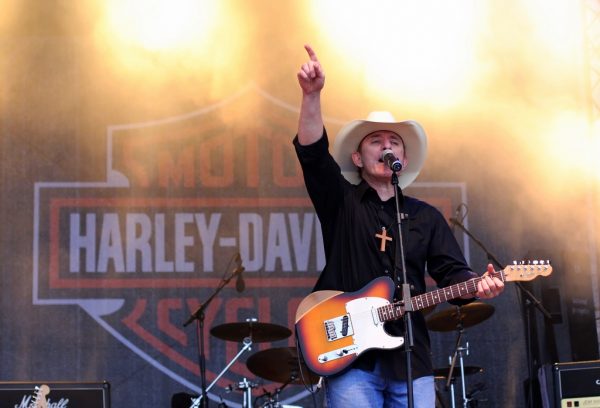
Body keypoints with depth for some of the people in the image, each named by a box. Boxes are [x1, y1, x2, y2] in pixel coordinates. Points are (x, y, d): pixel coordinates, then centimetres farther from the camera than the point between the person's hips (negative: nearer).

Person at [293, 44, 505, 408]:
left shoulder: (426, 217, 17)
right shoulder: (340, 202, 10)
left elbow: (452, 272, 8)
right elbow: (312, 151, -6)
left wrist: (477, 285, -16)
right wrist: (312, 95, -20)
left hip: (410, 358, 3)